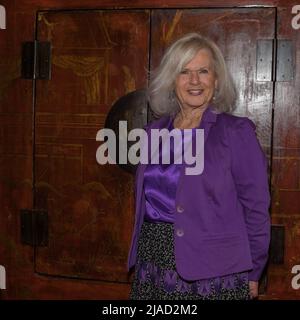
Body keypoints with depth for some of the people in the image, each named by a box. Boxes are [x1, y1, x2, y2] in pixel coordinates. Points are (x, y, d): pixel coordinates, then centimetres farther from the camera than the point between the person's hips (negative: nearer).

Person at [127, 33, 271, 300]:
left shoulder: (236, 132, -7)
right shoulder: (153, 132, 7)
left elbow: (255, 209, -7)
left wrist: (251, 274, -6)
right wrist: (141, 259, 14)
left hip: (213, 275, -4)